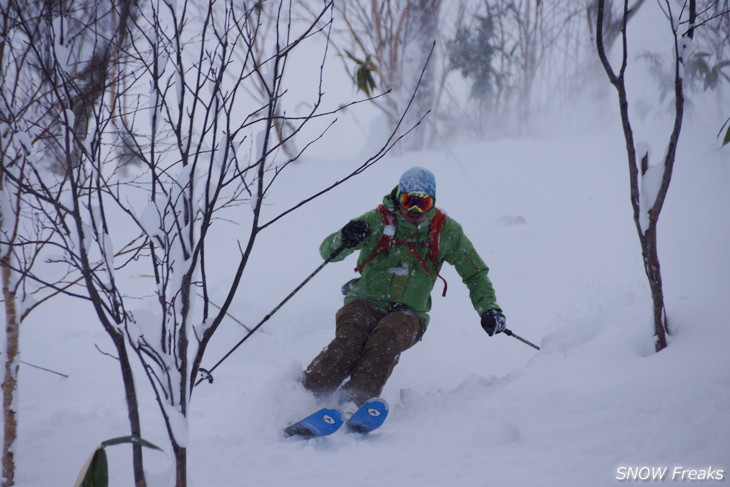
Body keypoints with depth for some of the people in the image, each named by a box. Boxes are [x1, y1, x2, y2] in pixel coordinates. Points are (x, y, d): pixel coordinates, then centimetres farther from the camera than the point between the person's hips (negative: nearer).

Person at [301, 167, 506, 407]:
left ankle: (354, 401, -43)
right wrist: (344, 240, -30)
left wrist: (488, 308, -1)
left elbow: (475, 274, 15)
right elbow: (327, 252, -6)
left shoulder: (446, 231, 3)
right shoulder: (378, 221, -2)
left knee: (388, 336, -35)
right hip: (366, 303, 0)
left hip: (408, 313, 0)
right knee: (350, 338, -33)